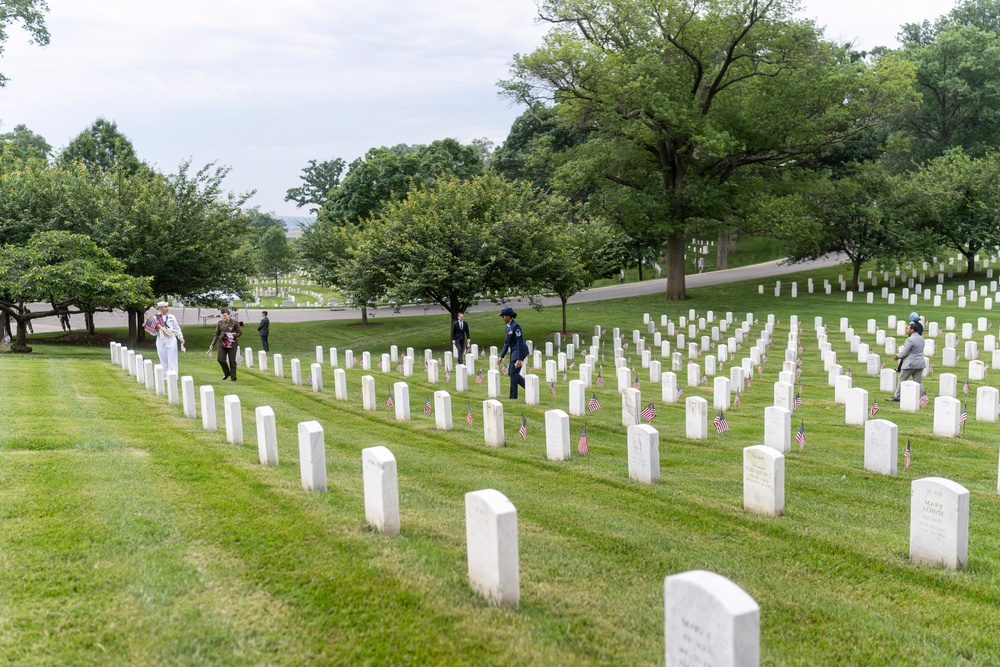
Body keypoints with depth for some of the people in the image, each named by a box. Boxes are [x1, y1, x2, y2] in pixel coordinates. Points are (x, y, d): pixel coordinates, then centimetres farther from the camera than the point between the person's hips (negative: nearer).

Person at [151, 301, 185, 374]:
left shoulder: (171, 317, 7)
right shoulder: (155, 318, 4)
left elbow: (177, 328, 11)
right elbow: (153, 332, 6)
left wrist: (181, 338, 6)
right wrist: (156, 328, -14)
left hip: (171, 340, -1)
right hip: (160, 341, 1)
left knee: (171, 358, -5)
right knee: (163, 359, 5)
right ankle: (165, 375, 15)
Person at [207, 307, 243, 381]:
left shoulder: (234, 323, -7)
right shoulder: (220, 323, 4)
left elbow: (240, 333, -2)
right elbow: (217, 334, 10)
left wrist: (232, 335, -18)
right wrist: (212, 344, 6)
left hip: (232, 345, -3)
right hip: (222, 345, 3)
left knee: (232, 361, 0)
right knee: (221, 360, -3)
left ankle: (233, 377, 15)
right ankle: (227, 373, 23)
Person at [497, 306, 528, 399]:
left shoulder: (515, 326, -19)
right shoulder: (508, 326, 10)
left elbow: (520, 342, -22)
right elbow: (506, 343, 16)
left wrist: (519, 359, -25)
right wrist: (501, 356, 13)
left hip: (519, 351, -10)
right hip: (514, 351, 10)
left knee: (513, 373, -4)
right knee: (511, 373, 11)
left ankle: (513, 396, 7)